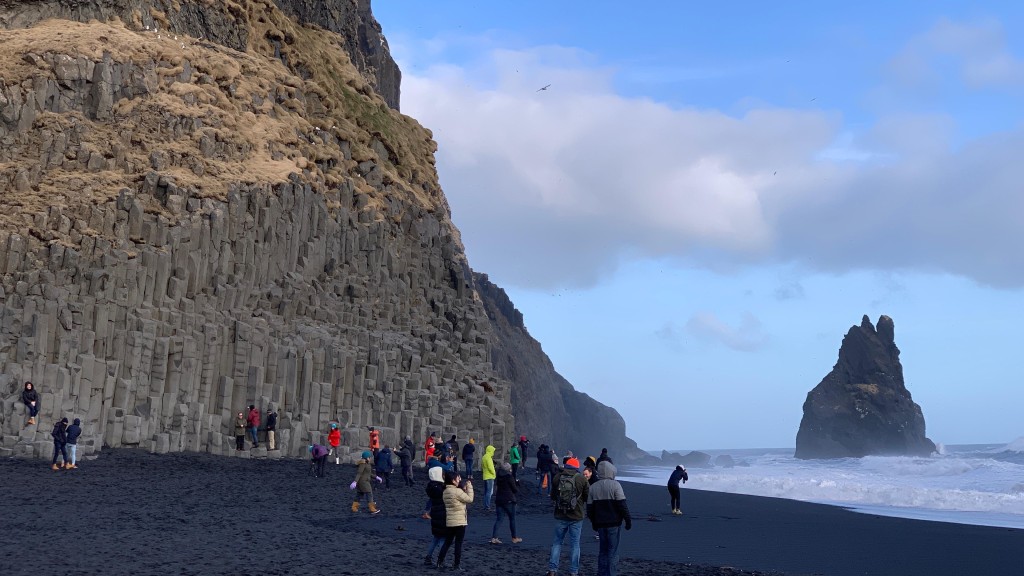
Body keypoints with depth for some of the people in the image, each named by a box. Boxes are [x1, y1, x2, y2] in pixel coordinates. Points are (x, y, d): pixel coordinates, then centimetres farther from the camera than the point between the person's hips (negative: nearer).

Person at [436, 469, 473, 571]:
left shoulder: (445, 492, 9)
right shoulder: (457, 491, -17)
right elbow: (469, 499, -10)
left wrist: (464, 489, 8)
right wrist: (469, 487, -3)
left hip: (449, 521, 7)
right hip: (460, 521, -7)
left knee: (447, 542, 15)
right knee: (458, 543, 1)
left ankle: (440, 562, 13)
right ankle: (456, 566, 4)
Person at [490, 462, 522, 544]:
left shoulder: (499, 476, 6)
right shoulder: (509, 477, -12)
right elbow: (515, 489, -10)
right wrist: (518, 488, 13)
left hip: (499, 500, 5)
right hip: (508, 500, -5)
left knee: (498, 519, 5)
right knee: (512, 519, 9)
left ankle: (494, 537, -6)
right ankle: (514, 538, 18)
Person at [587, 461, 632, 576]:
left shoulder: (593, 487, 5)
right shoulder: (615, 485, -10)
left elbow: (589, 508, 9)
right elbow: (622, 505, -14)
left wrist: (594, 523, 21)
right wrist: (628, 520, -6)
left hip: (600, 523, 5)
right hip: (613, 523, -5)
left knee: (603, 550, 15)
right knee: (613, 550, 0)